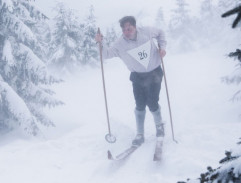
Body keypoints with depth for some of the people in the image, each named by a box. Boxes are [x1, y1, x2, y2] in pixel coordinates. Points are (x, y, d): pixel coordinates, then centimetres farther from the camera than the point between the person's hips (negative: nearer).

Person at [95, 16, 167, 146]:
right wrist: (100, 43, -29)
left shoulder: (147, 32, -13)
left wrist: (162, 46, -5)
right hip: (138, 77, 1)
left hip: (154, 73, 0)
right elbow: (106, 54, -12)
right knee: (140, 105, -3)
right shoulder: (120, 44, -15)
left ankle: (159, 125, 26)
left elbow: (160, 33, 7)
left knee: (152, 103, -4)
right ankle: (140, 134, 13)